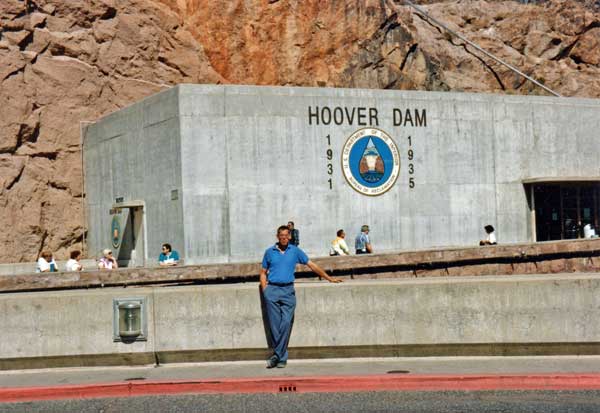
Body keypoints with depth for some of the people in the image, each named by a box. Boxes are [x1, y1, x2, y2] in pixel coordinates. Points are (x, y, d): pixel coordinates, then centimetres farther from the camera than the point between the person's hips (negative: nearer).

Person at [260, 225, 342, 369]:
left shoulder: (295, 251, 10)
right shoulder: (269, 252, 10)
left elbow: (311, 265, 15)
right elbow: (263, 272, 16)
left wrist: (329, 278, 16)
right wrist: (264, 289, 2)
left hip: (288, 290, 0)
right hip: (272, 289, 0)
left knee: (286, 323, -12)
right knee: (275, 325, -3)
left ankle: (277, 355, -7)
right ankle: (282, 357, 5)